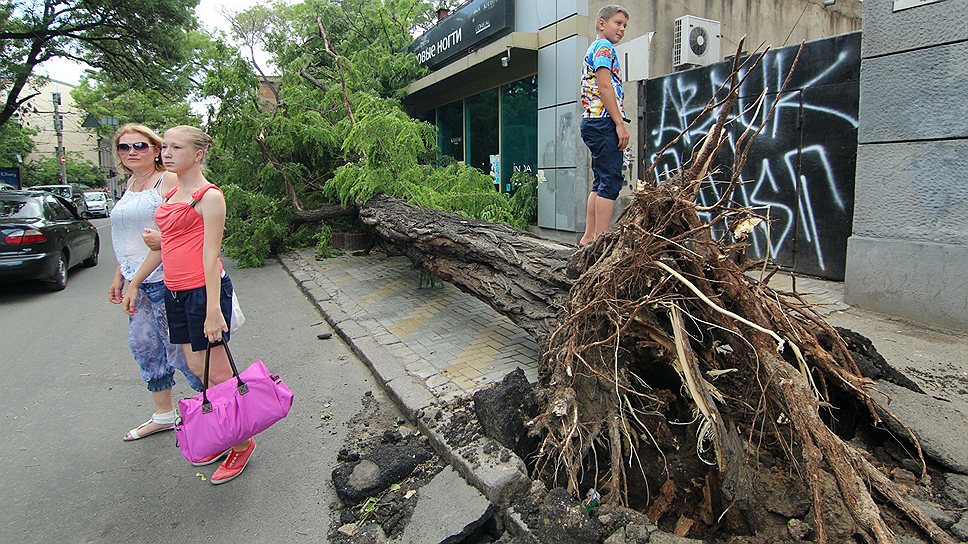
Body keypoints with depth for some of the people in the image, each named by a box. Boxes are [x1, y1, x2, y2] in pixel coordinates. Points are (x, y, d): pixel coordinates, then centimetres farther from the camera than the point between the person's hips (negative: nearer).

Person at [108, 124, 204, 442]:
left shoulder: (169, 181, -9)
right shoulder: (130, 185, 16)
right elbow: (126, 239, 21)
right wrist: (119, 277, 20)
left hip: (166, 281, -9)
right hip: (138, 284, 9)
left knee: (178, 346, -3)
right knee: (143, 345, 14)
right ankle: (163, 415, 29)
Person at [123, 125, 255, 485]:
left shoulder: (208, 196, -11)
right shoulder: (171, 196, 14)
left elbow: (211, 255, -17)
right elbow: (163, 245, 22)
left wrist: (213, 309, -20)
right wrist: (134, 283, 27)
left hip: (203, 289, -9)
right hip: (175, 292, 9)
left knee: (217, 373, -2)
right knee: (196, 368, 14)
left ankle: (242, 443, 14)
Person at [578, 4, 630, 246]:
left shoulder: (592, 49, 28)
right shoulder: (604, 46, -2)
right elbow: (605, 86, -15)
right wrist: (620, 124, -18)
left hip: (592, 121, 10)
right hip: (604, 121, -10)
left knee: (601, 182, 10)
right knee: (611, 181, -13)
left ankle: (589, 236, 10)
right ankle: (601, 240, -16)